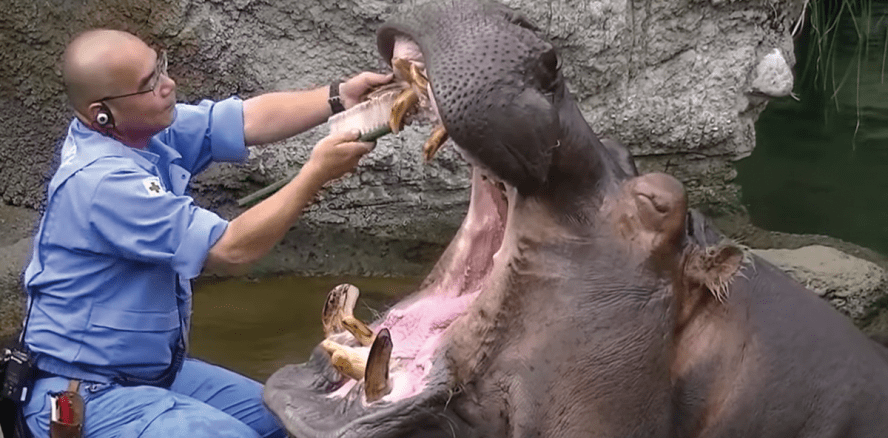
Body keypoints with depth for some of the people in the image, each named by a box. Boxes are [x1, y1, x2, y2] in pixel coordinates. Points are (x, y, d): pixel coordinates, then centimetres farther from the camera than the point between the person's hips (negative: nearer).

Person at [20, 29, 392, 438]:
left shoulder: (142, 128, -3)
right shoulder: (102, 181, -29)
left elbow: (251, 121, -1)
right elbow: (231, 249, -27)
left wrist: (340, 97, -15)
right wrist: (317, 173, -22)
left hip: (155, 369, 9)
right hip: (84, 398, -9)